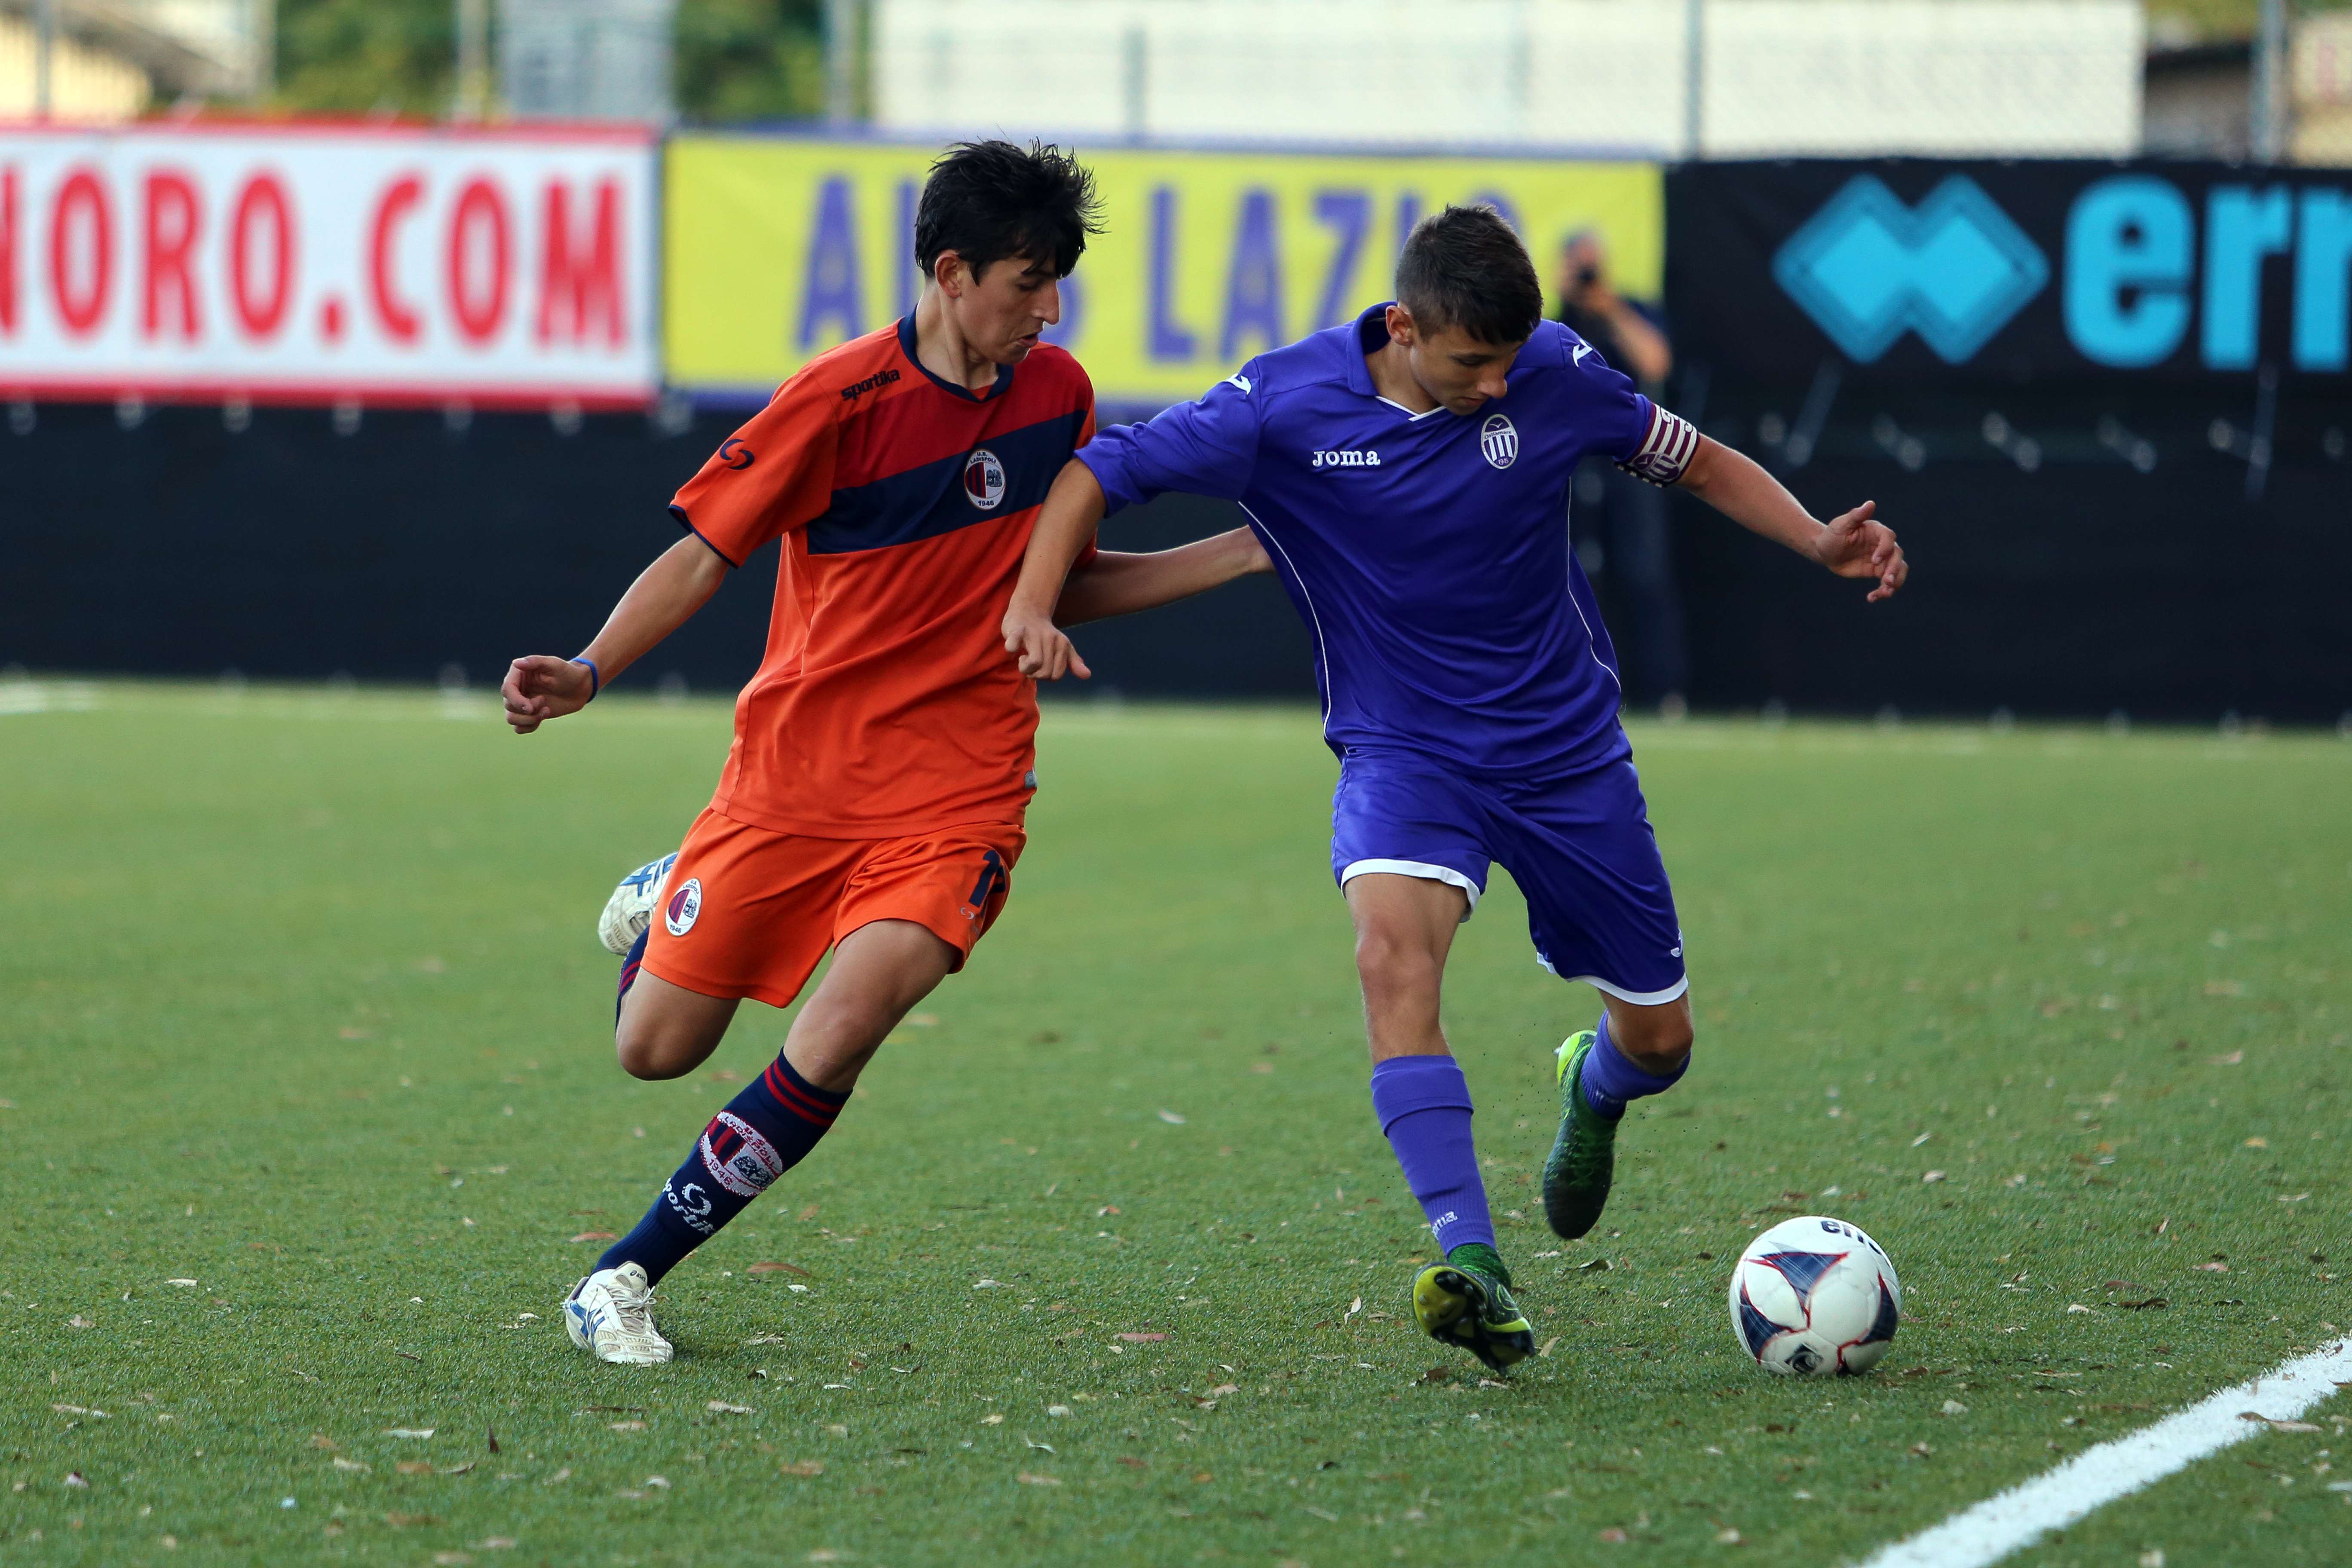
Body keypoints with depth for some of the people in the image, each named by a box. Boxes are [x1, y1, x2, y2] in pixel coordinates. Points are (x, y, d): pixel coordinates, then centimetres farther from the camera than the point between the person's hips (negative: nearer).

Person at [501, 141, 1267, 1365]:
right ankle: (664, 900, 41)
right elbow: (703, 554, -6)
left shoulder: (1058, 394, 4)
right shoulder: (844, 397, -11)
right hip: (797, 761, -2)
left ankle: (627, 1274, -10)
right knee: (657, 1048, 3)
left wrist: (1248, 553, 7)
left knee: (855, 1010, -23)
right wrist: (586, 676, -20)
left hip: (959, 783, 2)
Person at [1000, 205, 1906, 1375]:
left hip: (1565, 749, 2)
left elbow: (1695, 463, 4)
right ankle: (1471, 1267, -39)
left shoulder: (1553, 374, -11)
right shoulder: (1285, 406, -17)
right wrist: (1033, 606, -25)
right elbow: (1095, 476, -9)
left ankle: (1591, 1089, 49)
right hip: (1402, 748, -2)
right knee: (1392, 949, -33)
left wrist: (1817, 541, -11)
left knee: (1659, 1038, 8)